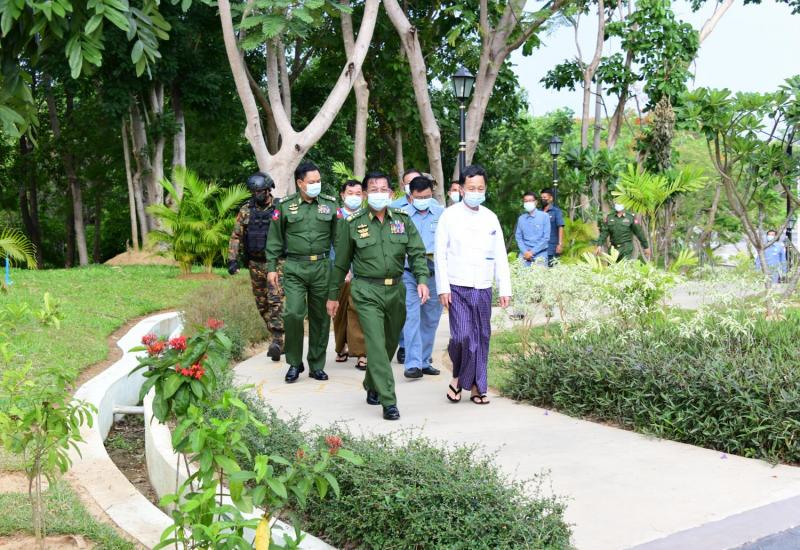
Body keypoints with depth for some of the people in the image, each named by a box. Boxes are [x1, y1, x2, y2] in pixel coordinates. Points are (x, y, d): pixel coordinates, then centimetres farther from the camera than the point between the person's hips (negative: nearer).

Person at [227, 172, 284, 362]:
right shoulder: (246, 210, 5)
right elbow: (236, 236, 7)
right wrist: (232, 259, -2)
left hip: (276, 262, -4)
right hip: (255, 263, 5)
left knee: (275, 300, -14)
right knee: (262, 303, 10)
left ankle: (277, 342, -16)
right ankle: (277, 337, 23)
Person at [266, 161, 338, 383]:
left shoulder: (330, 204, 7)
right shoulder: (285, 206, 3)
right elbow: (275, 239, 8)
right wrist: (272, 267, 4)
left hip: (322, 267, 2)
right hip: (294, 268, -1)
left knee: (320, 317, 7)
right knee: (293, 314, -12)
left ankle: (317, 365, 19)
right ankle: (294, 363, 7)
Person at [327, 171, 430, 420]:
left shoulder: (403, 219, 7)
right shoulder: (354, 223, 0)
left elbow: (417, 252, 3)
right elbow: (341, 262, 7)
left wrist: (422, 279, -14)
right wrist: (333, 295, 10)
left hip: (396, 290, 4)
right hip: (367, 292, -4)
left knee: (390, 343, 14)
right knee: (376, 344, -13)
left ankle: (372, 385, 37)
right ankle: (389, 402, -12)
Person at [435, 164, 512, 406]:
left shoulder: (491, 218, 10)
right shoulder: (450, 216, 0)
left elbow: (500, 256, 12)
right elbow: (440, 254, -2)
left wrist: (505, 289, 6)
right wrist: (443, 287, -8)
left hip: (483, 289, 4)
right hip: (458, 288, -3)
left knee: (481, 339, 4)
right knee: (462, 337, -13)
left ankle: (477, 387, 15)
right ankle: (458, 378, 10)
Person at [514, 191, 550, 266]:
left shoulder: (544, 216, -1)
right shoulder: (521, 219, 9)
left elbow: (546, 237, -5)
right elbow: (518, 237, 9)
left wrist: (532, 252, -8)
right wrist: (525, 252, -7)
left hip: (539, 255, -2)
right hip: (524, 254, 3)